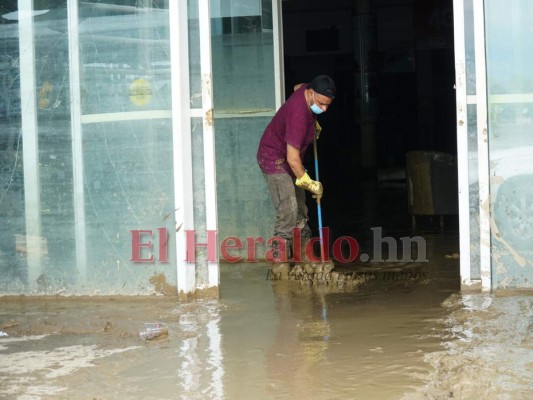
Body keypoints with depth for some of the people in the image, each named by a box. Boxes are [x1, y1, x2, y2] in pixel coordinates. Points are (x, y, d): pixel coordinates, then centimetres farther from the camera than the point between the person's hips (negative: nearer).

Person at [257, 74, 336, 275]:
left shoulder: (306, 89, -9)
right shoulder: (298, 115, -35)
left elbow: (297, 87, 20)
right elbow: (292, 158, -32)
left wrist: (314, 123, 16)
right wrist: (310, 184, -20)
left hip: (289, 161, 10)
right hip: (274, 159, -10)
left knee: (300, 209, 12)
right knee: (288, 210, -19)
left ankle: (304, 254, 20)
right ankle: (280, 260, -17)